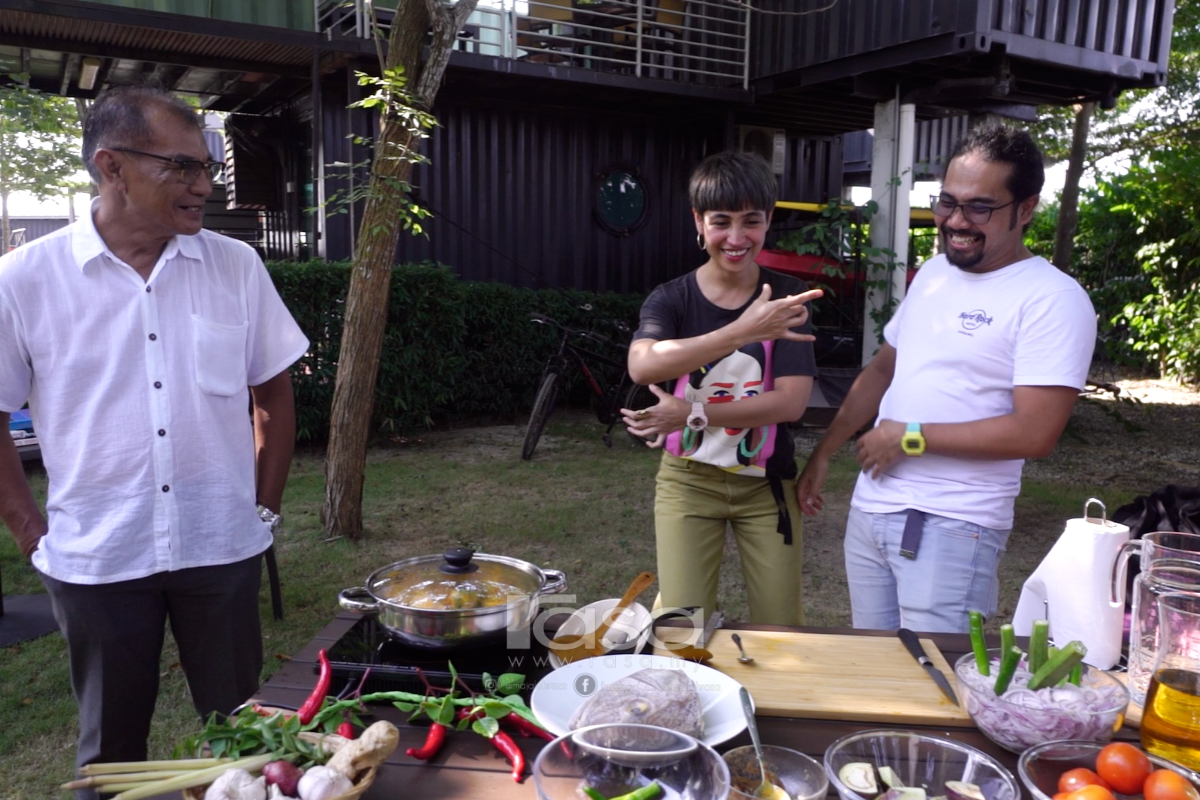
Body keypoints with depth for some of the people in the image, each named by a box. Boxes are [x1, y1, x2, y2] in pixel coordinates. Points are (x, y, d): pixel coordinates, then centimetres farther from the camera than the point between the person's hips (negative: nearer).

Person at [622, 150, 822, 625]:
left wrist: (692, 414, -21)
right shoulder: (672, 298, -6)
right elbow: (641, 365, -28)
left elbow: (792, 402, -14)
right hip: (688, 481, 0)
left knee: (781, 631, 9)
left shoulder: (786, 298, -5)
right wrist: (743, 331, -38)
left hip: (766, 484, 1)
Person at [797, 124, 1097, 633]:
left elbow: (1035, 433, -19)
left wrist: (910, 438, -14)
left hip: (953, 527, -7)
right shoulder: (931, 274, 11)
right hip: (869, 508, 7)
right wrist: (823, 453, 17)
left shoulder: (1053, 299, -12)